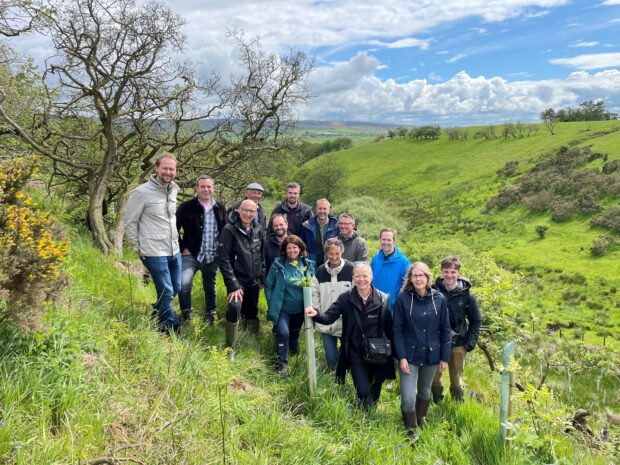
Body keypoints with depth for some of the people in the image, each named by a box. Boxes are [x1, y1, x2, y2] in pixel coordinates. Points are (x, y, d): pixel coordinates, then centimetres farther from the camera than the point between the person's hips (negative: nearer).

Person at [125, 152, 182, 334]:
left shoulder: (173, 190, 7)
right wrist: (138, 248, -4)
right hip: (154, 253, -7)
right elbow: (130, 223, -7)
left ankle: (156, 315, 39)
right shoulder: (142, 192, -13)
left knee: (176, 288, 16)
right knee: (166, 292, 1)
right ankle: (172, 329, 19)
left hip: (174, 250, 7)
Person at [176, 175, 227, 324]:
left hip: (213, 257, 3)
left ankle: (211, 317, 29)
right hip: (192, 255, -3)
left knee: (210, 288, 13)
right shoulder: (186, 207, -6)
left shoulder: (220, 208, 5)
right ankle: (186, 315, 0)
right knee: (184, 284, -20)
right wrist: (182, 248, -6)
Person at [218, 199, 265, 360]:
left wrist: (263, 277, 10)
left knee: (252, 311, 14)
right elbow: (224, 259, -15)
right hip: (237, 280, -5)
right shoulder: (229, 230, -11)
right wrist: (233, 285, -19)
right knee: (235, 308, -22)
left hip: (254, 280, 5)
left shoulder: (259, 229, 3)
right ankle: (230, 349, -9)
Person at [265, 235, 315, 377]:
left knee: (295, 333, 21)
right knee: (283, 333, -18)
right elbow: (268, 286, -6)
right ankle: (282, 364, -3)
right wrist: (272, 304, -8)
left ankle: (294, 354, 47)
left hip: (300, 308, 4)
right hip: (283, 307, -4)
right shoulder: (278, 264, -15)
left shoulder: (308, 265, -5)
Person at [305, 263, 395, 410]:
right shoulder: (345, 298, -6)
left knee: (374, 391, 16)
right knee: (364, 392, -5)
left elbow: (389, 328, -2)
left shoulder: (383, 299, -6)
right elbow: (329, 317, -12)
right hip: (356, 355, -1)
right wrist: (316, 314, -33)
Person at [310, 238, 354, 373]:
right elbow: (314, 294, 6)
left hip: (347, 323, -2)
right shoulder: (320, 271, 2)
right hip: (326, 324, 2)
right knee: (331, 358, 8)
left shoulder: (350, 269, -9)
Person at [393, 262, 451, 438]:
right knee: (408, 397, -6)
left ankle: (421, 420, 46)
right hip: (410, 354, -2)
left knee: (425, 391, 21)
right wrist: (401, 356, -12)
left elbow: (445, 329, 2)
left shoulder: (439, 298, -4)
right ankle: (410, 430, 18)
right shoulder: (402, 298, -11)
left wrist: (445, 357, 2)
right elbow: (397, 329, -7)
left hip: (431, 354, 3)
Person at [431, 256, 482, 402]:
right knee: (434, 378, 10)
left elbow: (475, 321, 2)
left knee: (456, 380, 11)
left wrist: (471, 342, -5)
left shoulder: (466, 295, -7)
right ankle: (437, 405, 31)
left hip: (458, 344, -1)